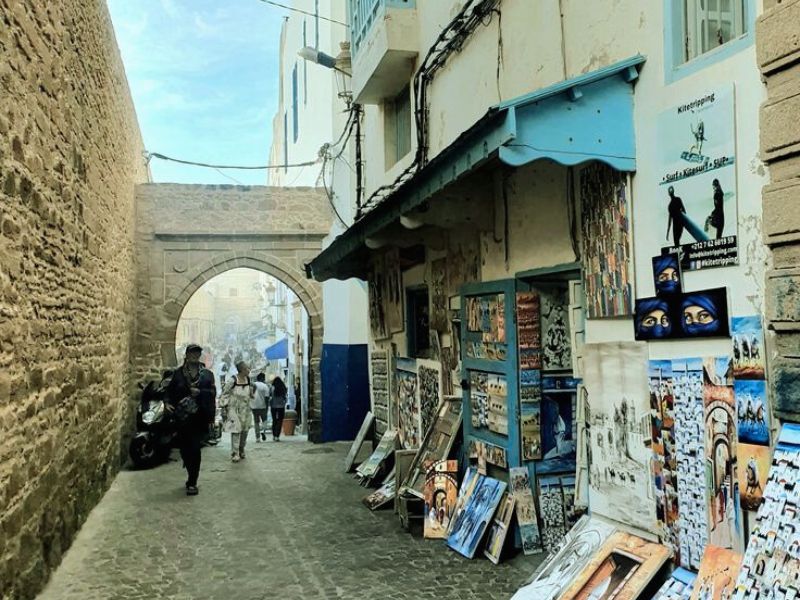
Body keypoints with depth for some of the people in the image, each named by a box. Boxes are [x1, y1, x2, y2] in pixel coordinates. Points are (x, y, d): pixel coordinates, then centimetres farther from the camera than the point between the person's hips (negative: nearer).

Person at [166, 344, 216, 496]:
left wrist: (199, 392, -15)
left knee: (194, 449, -5)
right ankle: (192, 477, 30)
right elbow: (170, 391, 7)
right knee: (184, 449, 6)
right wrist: (168, 403, -11)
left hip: (200, 417, -1)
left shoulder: (207, 374, 8)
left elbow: (213, 392, 0)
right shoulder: (178, 373, 8)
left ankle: (192, 482, 3)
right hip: (182, 416, 1)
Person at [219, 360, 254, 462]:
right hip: (234, 409, -6)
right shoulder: (232, 380, -17)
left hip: (245, 410, 6)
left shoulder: (248, 379, 1)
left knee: (245, 430, 12)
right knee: (235, 431, -9)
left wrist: (253, 390, -8)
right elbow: (224, 394, -10)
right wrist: (224, 408, -11)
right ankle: (234, 453, -2)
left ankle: (241, 450, 28)